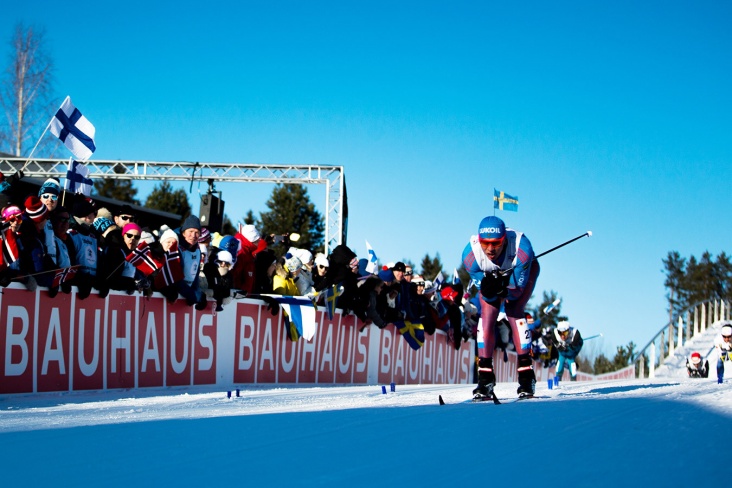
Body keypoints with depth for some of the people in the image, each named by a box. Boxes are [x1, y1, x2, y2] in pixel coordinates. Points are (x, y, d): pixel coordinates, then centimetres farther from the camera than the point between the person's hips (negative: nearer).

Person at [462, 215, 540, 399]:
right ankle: (485, 377, -8)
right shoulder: (471, 254, -35)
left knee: (513, 310, -23)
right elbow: (486, 295, -24)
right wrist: (488, 288, -46)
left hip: (523, 272, -2)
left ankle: (526, 375, -21)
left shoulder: (521, 247, -41)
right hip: (490, 274, 2)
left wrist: (503, 288, -47)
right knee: (486, 314, -16)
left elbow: (517, 290, -28)